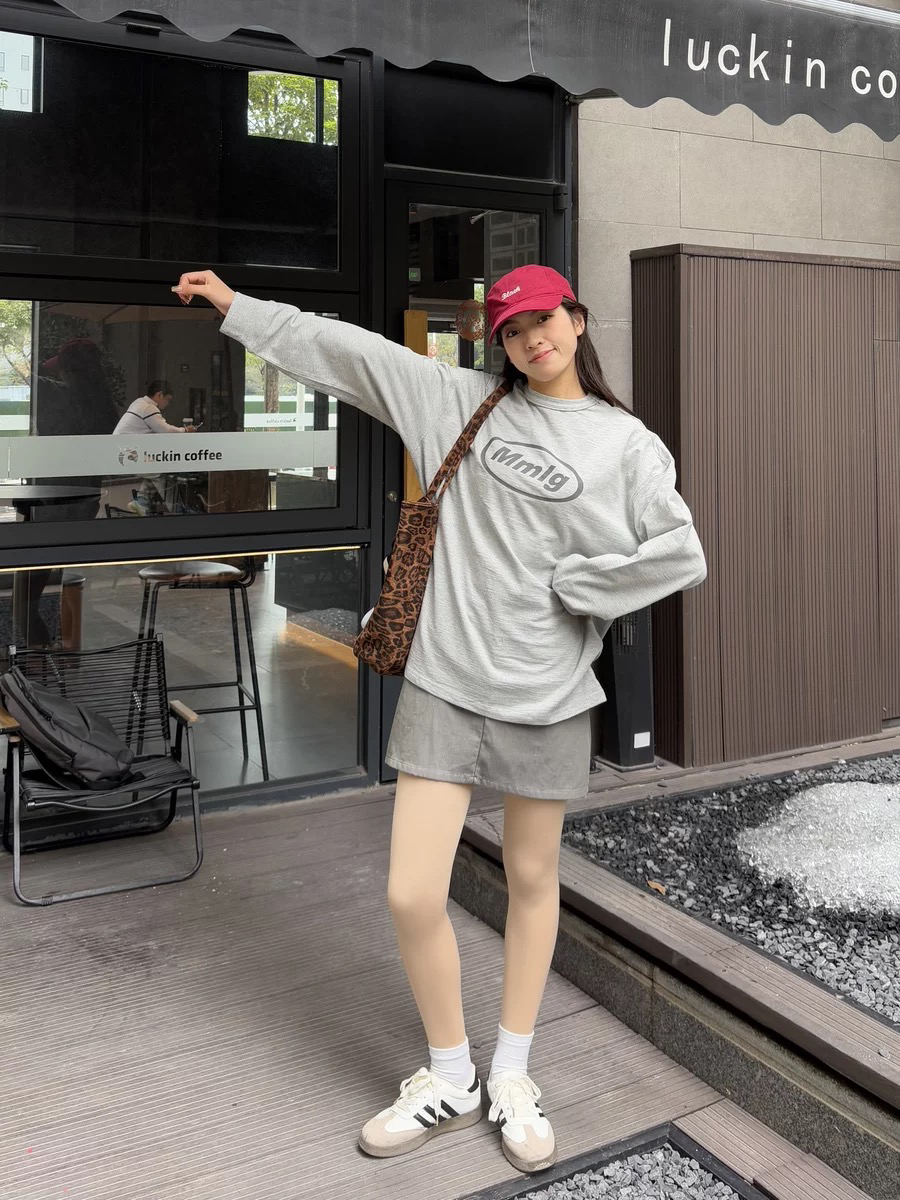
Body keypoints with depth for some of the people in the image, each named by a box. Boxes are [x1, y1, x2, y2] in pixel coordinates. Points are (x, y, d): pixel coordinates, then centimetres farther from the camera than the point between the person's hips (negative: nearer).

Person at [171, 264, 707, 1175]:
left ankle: (510, 1080, 34)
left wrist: (568, 585, -9)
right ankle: (449, 1080, 24)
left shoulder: (625, 443, 0)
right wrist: (237, 305, 11)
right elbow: (351, 350, 8)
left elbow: (681, 556, -10)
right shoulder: (465, 402, 6)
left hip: (547, 693, -1)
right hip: (445, 681, 1)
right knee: (412, 896, -1)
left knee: (532, 881, 13)